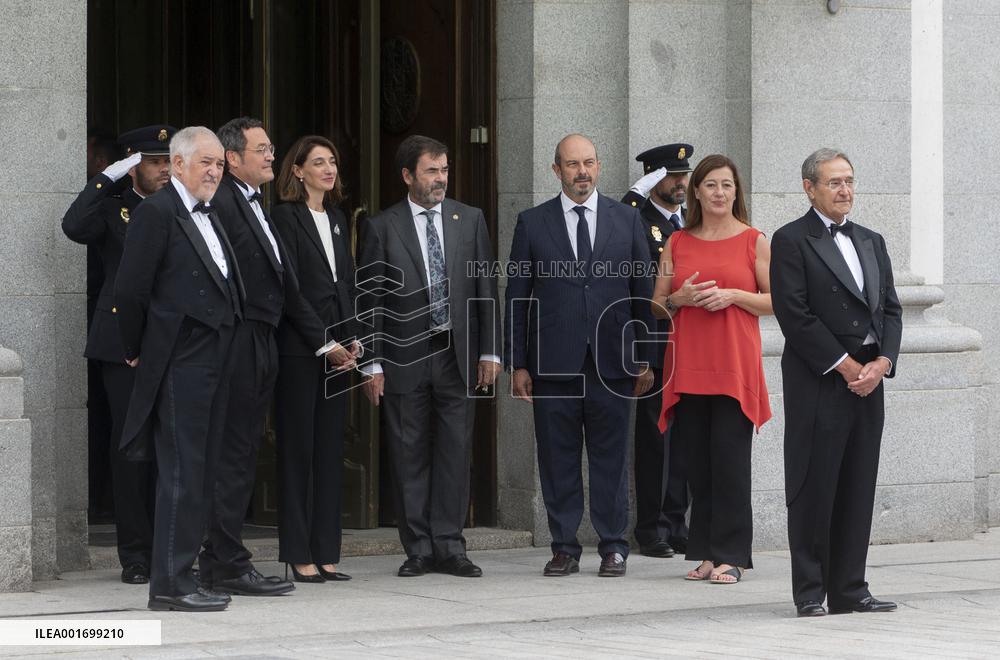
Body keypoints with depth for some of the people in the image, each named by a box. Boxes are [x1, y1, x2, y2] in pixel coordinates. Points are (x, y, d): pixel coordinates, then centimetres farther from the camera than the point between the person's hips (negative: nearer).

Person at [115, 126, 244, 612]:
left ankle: (180, 573, 17)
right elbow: (130, 289, -13)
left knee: (200, 473, 11)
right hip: (180, 364, -9)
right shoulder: (157, 212, -10)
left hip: (213, 362, 9)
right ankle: (169, 584, -6)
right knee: (181, 473, -8)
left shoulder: (209, 216, 18)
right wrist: (137, 350, -3)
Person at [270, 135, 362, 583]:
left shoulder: (336, 219, 17)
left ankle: (326, 554, 9)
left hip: (336, 351, 7)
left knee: (330, 450, 6)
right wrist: (323, 344, -13)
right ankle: (298, 557, -1)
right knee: (298, 450, -3)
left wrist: (351, 340, 4)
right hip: (298, 350, -7)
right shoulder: (285, 217, -6)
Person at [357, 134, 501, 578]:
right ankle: (418, 549, 8)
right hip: (405, 357, -2)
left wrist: (490, 351, 2)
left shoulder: (470, 220, 9)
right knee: (409, 456, 2)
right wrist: (372, 364, -4)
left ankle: (449, 546, 6)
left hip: (457, 354, 2)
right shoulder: (382, 227, 2)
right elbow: (369, 302, 1)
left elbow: (485, 289, 8)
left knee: (455, 451, 0)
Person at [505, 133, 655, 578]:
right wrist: (517, 364, 1)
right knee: (557, 460, 2)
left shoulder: (627, 220, 8)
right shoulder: (532, 224, 6)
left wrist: (645, 358, 5)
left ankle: (613, 547, 10)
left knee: (610, 458, 2)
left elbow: (644, 292, 9)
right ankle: (564, 548, 9)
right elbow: (517, 298, 6)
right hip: (553, 363, 0)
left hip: (611, 361, 0)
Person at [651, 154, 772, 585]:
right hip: (689, 365, 3)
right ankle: (706, 552, 9)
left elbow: (776, 300, 4)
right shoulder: (677, 243, 12)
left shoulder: (753, 241, 5)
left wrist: (734, 296, -11)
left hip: (735, 365, -3)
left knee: (730, 459, -7)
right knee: (697, 461, 2)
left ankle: (731, 554, -4)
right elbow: (657, 306, 15)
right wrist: (679, 298, -6)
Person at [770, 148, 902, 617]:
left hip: (868, 382, 6)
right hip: (817, 384, -6)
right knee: (813, 487, -4)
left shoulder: (871, 242, 19)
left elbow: (890, 309, 15)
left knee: (858, 489, 6)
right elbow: (794, 314, -10)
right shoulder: (791, 241, -2)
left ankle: (849, 589, 10)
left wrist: (881, 361, -3)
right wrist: (846, 365, -11)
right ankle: (810, 592, 1)